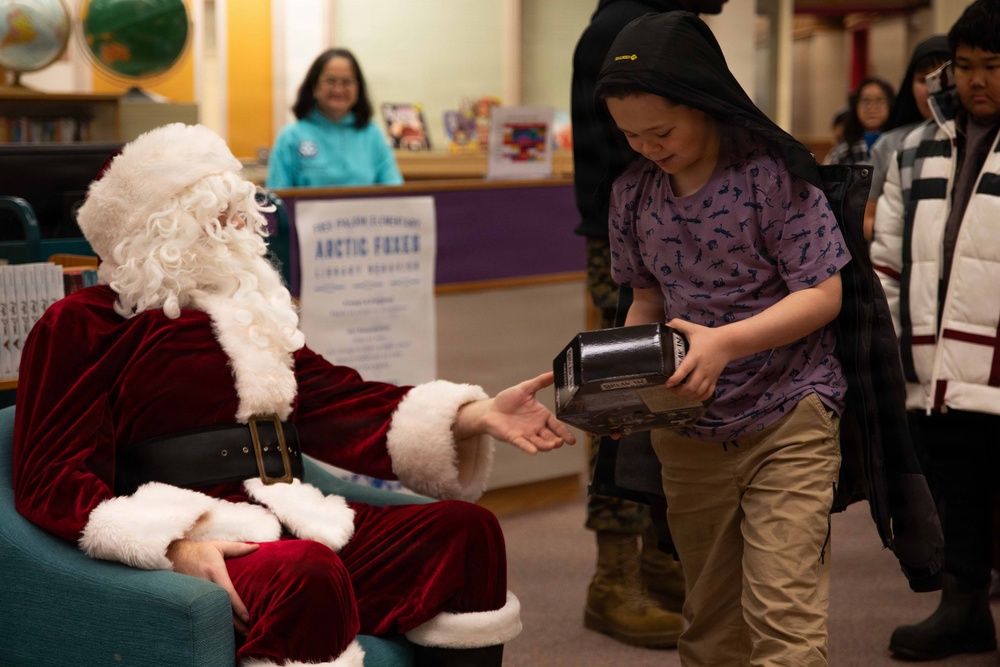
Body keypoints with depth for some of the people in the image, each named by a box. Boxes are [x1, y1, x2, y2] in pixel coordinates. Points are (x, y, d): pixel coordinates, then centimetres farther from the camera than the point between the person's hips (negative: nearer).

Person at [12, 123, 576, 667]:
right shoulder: (82, 325, 3)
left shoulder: (252, 311, 23)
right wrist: (174, 546, -24)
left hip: (296, 524, 7)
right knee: (308, 573, -37)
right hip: (194, 547, -7)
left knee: (467, 532, -7)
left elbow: (335, 398, 12)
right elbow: (54, 480, -6)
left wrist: (477, 416, -3)